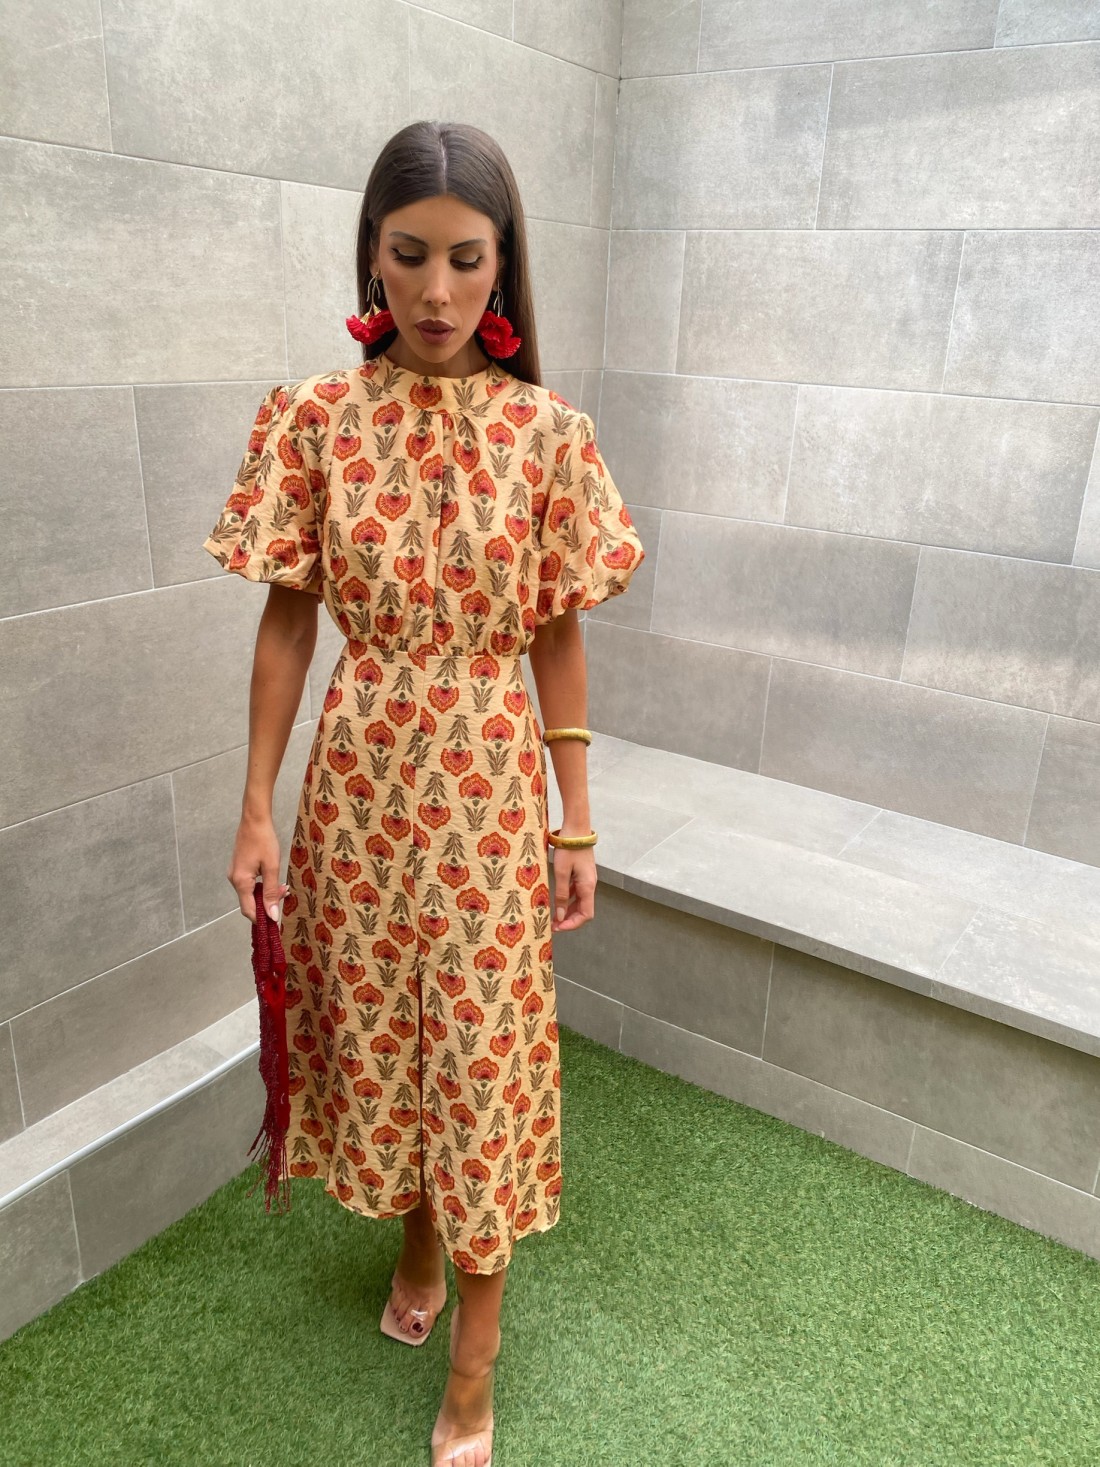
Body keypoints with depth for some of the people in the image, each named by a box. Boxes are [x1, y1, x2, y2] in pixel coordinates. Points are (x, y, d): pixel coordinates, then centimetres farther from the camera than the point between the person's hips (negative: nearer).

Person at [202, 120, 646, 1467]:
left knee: (483, 1050, 8)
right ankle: (414, 1243, 48)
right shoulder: (313, 418, -3)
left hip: (492, 786, -1)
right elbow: (287, 621, 0)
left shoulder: (548, 430, -5)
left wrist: (577, 821, 0)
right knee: (374, 1031, 17)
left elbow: (557, 637, -1)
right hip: (359, 779, 2)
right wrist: (256, 808, -1)